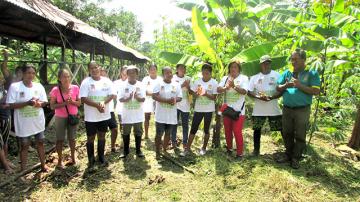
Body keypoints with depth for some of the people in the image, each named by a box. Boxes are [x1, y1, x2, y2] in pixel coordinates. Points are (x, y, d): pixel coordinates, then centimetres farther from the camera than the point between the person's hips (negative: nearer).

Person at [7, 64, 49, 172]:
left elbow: (45, 102, 4)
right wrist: (27, 103, -26)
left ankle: (43, 165, 29)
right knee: (24, 145, 8)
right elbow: (11, 105, -13)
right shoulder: (14, 86, -9)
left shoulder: (39, 86, 1)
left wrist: (38, 103, -19)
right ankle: (23, 170, 21)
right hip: (23, 123, -3)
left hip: (38, 121, 3)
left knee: (40, 142, 14)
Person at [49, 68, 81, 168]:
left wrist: (72, 102, -21)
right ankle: (60, 160, 25)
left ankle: (73, 158, 31)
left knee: (72, 138, 15)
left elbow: (79, 103, 0)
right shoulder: (55, 90, -13)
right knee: (60, 139, 9)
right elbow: (52, 106, -10)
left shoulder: (75, 88, -7)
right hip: (60, 118, -1)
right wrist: (64, 103, -24)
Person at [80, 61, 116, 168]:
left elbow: (112, 95, -4)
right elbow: (83, 99, -14)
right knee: (91, 138, 8)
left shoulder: (107, 81, 1)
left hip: (104, 115, 3)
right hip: (91, 117, -3)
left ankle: (101, 157, 31)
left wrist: (103, 102, -22)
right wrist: (97, 105, -24)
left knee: (102, 136, 15)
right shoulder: (86, 82, -8)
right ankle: (91, 160, 24)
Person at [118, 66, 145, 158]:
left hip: (138, 115, 0)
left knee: (138, 133, 11)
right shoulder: (123, 85, -4)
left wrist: (137, 97, -28)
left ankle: (138, 150, 25)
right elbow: (120, 99, -8)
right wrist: (128, 98, -26)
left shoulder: (140, 85, -2)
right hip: (127, 115, 0)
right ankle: (126, 150, 26)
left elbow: (143, 99, -7)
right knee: (126, 133, 11)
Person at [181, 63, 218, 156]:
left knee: (206, 129, 10)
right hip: (198, 109, 2)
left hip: (209, 110, -2)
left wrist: (206, 94, -25)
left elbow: (214, 97, -9)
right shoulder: (197, 81, 1)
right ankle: (187, 148, 12)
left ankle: (204, 148, 25)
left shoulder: (214, 83, -6)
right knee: (193, 129, 4)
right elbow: (193, 94, 3)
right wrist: (197, 93, -18)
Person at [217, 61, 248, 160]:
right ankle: (229, 149, 34)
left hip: (238, 110, -4)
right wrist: (226, 87, -25)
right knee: (227, 131, 14)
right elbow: (218, 89, -5)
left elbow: (244, 91, -15)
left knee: (237, 132, -5)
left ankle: (239, 153, 8)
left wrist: (234, 86, -29)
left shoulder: (244, 78, -2)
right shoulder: (225, 78, 8)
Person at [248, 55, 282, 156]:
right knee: (257, 129, 8)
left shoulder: (276, 75, 1)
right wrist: (258, 97, -16)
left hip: (274, 108, -1)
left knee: (282, 128, 2)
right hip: (258, 108, 1)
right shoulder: (254, 77, 4)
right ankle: (256, 149, 20)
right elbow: (249, 92, 1)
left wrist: (272, 97, -20)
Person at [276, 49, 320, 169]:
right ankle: (288, 155, 28)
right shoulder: (287, 73, 10)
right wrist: (285, 85, -12)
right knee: (287, 134, 13)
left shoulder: (312, 73, -1)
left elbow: (316, 91, -10)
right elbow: (278, 88, 8)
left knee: (300, 136, 4)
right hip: (287, 109, 4)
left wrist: (300, 85, -19)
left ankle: (295, 158, 18)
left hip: (302, 110, -4)